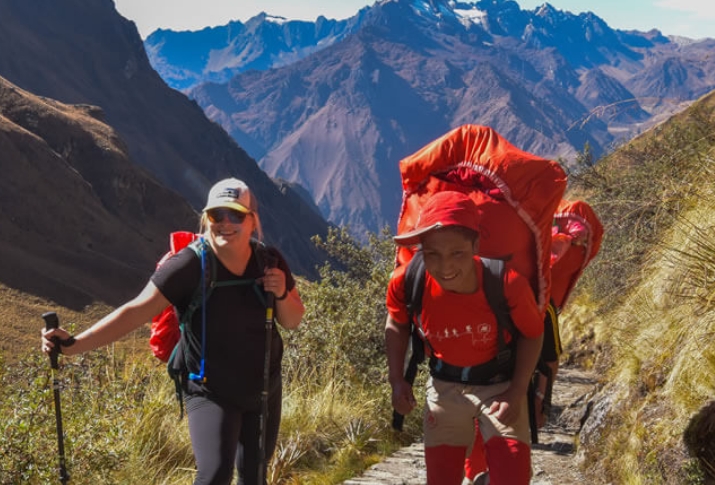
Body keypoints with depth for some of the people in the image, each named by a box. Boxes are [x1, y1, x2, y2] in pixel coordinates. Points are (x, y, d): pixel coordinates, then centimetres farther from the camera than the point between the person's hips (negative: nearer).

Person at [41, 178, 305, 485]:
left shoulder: (270, 261, -7)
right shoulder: (189, 266, -21)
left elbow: (293, 321, 3)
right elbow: (137, 311, -27)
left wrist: (282, 294, -20)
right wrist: (74, 344, -37)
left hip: (264, 389, 5)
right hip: (211, 393, -5)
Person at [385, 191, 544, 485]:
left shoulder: (508, 284, -29)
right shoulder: (406, 284, -23)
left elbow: (532, 334, -8)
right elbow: (397, 324, 3)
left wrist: (517, 391, -15)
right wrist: (397, 380, -5)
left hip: (500, 385, -2)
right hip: (445, 387, 2)